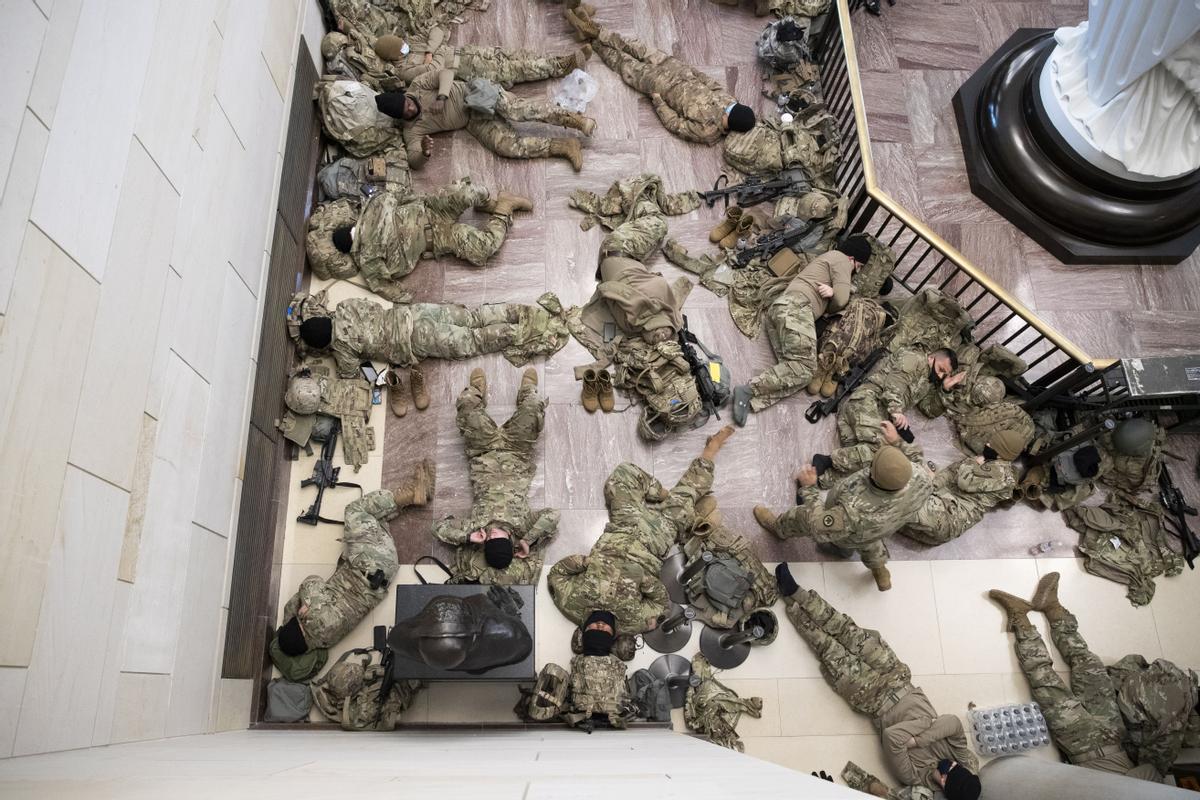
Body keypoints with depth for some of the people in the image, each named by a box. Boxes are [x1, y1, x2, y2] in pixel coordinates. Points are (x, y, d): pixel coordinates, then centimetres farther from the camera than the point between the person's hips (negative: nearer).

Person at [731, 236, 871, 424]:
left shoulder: (826, 259, 40)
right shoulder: (841, 259, 9)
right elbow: (840, 300, -2)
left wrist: (832, 290, 7)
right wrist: (828, 309, 17)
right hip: (796, 306, -9)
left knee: (794, 369, -11)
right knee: (804, 367, -22)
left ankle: (749, 400, -30)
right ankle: (749, 389, -30)